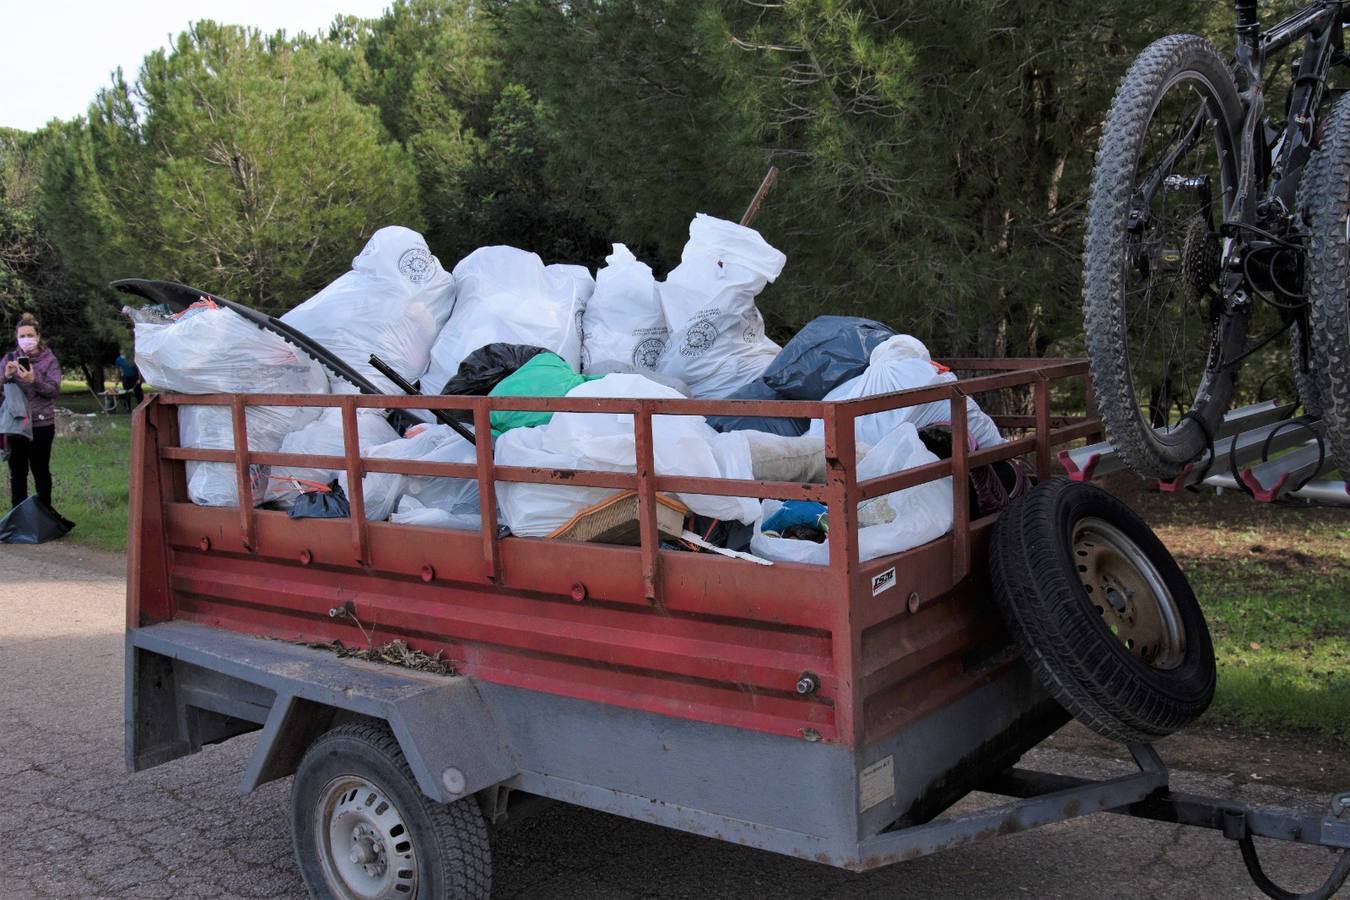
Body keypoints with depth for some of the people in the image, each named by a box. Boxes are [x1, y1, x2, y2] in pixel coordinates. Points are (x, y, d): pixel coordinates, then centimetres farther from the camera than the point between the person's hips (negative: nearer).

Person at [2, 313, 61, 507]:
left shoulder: (49, 360, -1)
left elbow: (54, 390, -9)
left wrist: (33, 380, -25)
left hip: (41, 424, -2)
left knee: (41, 471, 8)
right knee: (17, 472, 8)